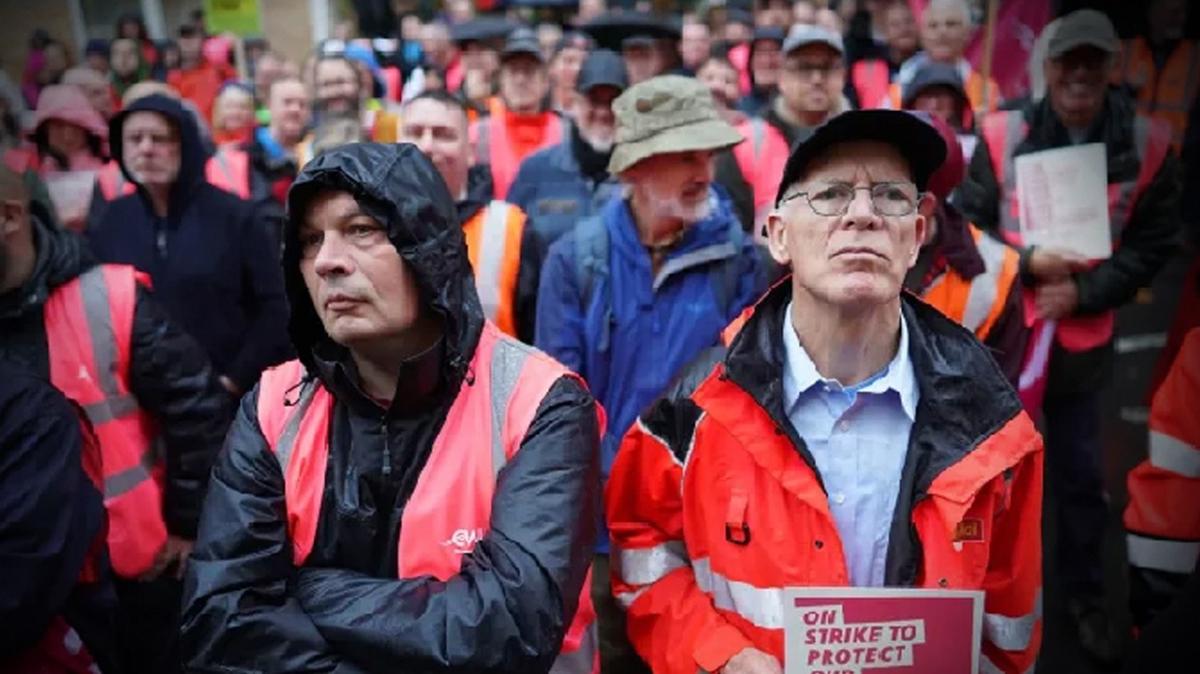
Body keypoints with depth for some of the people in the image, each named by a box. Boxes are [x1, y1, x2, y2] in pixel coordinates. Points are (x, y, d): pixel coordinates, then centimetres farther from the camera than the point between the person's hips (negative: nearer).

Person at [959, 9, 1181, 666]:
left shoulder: (1147, 145, -5)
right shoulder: (1002, 136, -9)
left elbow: (1152, 245, -2)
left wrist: (1084, 293, -14)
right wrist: (1027, 264, -17)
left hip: (1084, 340, 1)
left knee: (1081, 477, 13)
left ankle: (1085, 598, 34)